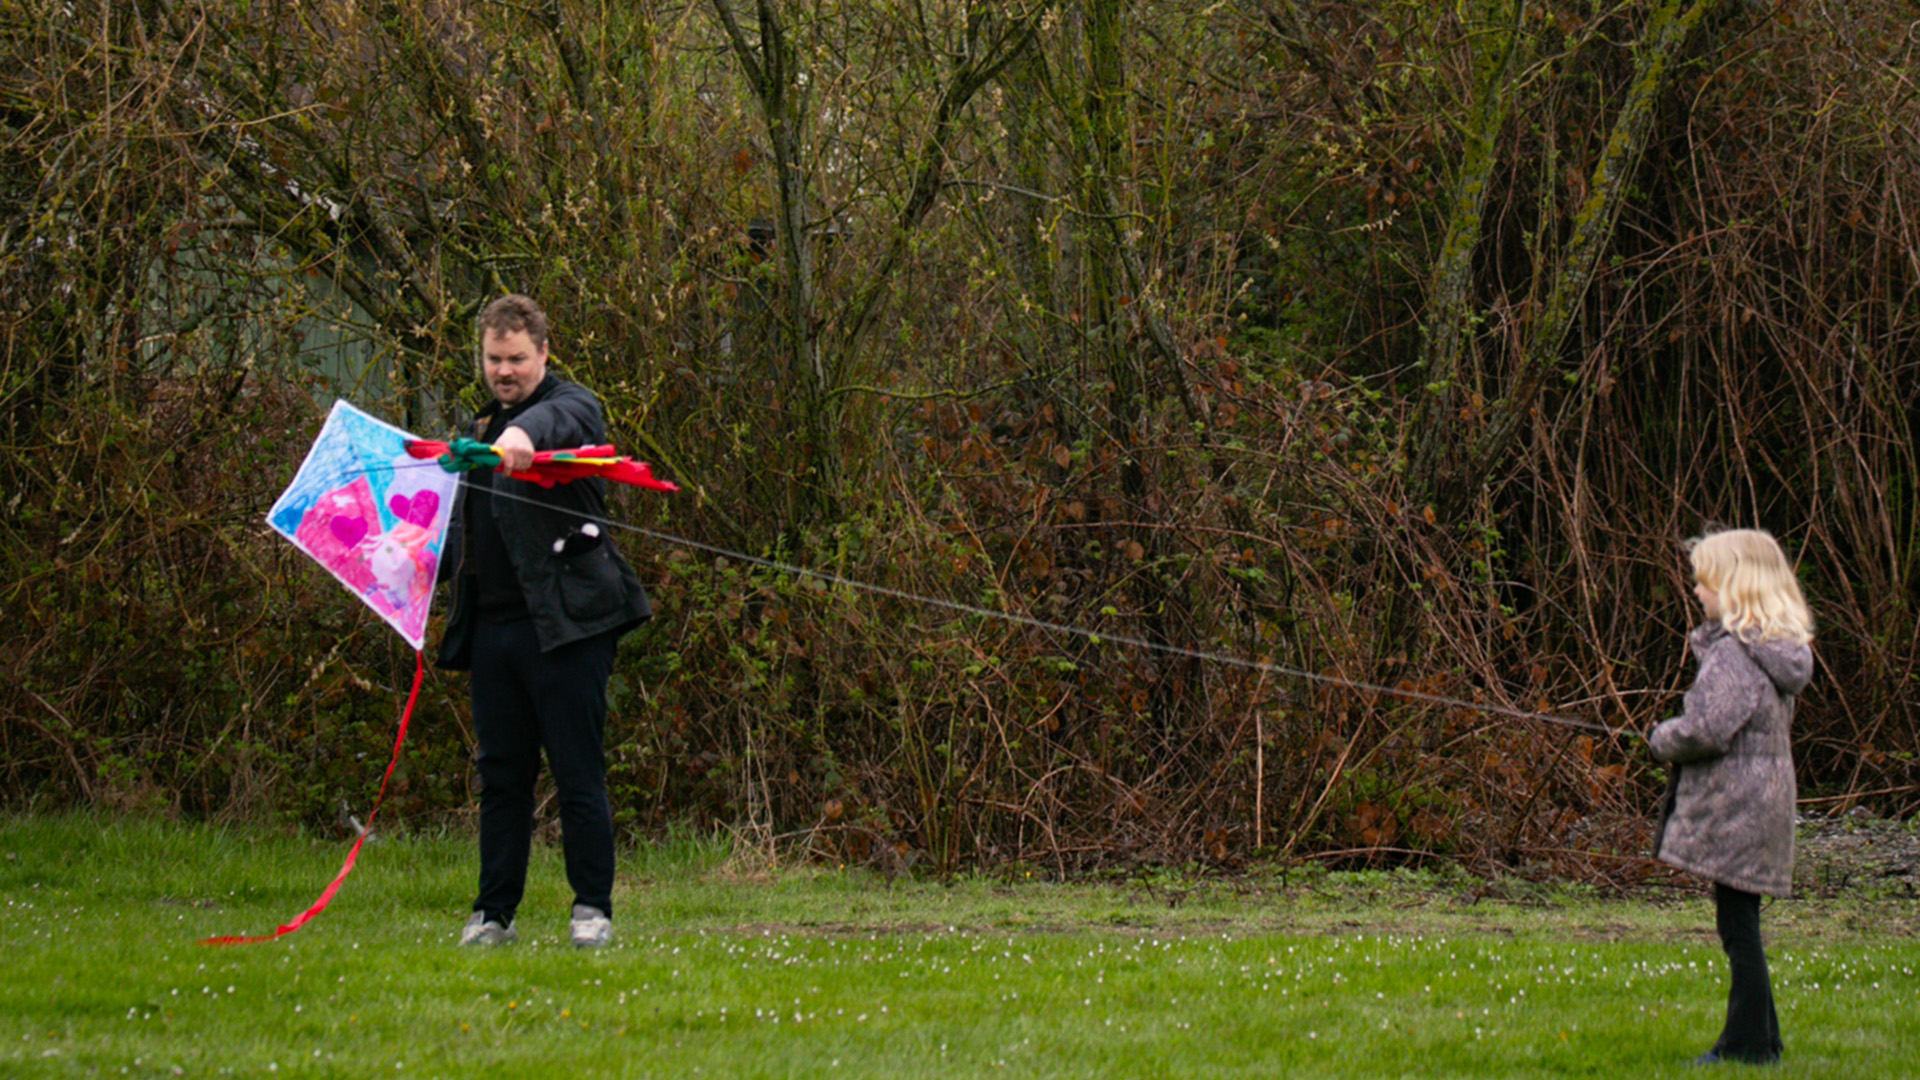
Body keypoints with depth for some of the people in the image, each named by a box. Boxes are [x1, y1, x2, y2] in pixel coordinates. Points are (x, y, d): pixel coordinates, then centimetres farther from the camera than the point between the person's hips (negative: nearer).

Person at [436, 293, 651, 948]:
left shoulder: (571, 405, -1)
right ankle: (494, 914, 12)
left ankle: (593, 910, 2)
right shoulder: (482, 429, 22)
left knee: (578, 772, -5)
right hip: (494, 625, 7)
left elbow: (561, 419, -27)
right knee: (501, 774, 8)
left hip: (565, 624, -7)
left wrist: (525, 432, -50)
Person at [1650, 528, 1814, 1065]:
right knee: (1740, 925, 15)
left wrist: (1664, 739, -6)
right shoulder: (1778, 650, 11)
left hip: (1733, 812, -10)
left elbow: (1708, 729, -25)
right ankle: (1755, 1038, 20)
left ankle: (1748, 1043, 0)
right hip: (1764, 804, 10)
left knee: (1738, 929, -4)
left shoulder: (1733, 654, -19)